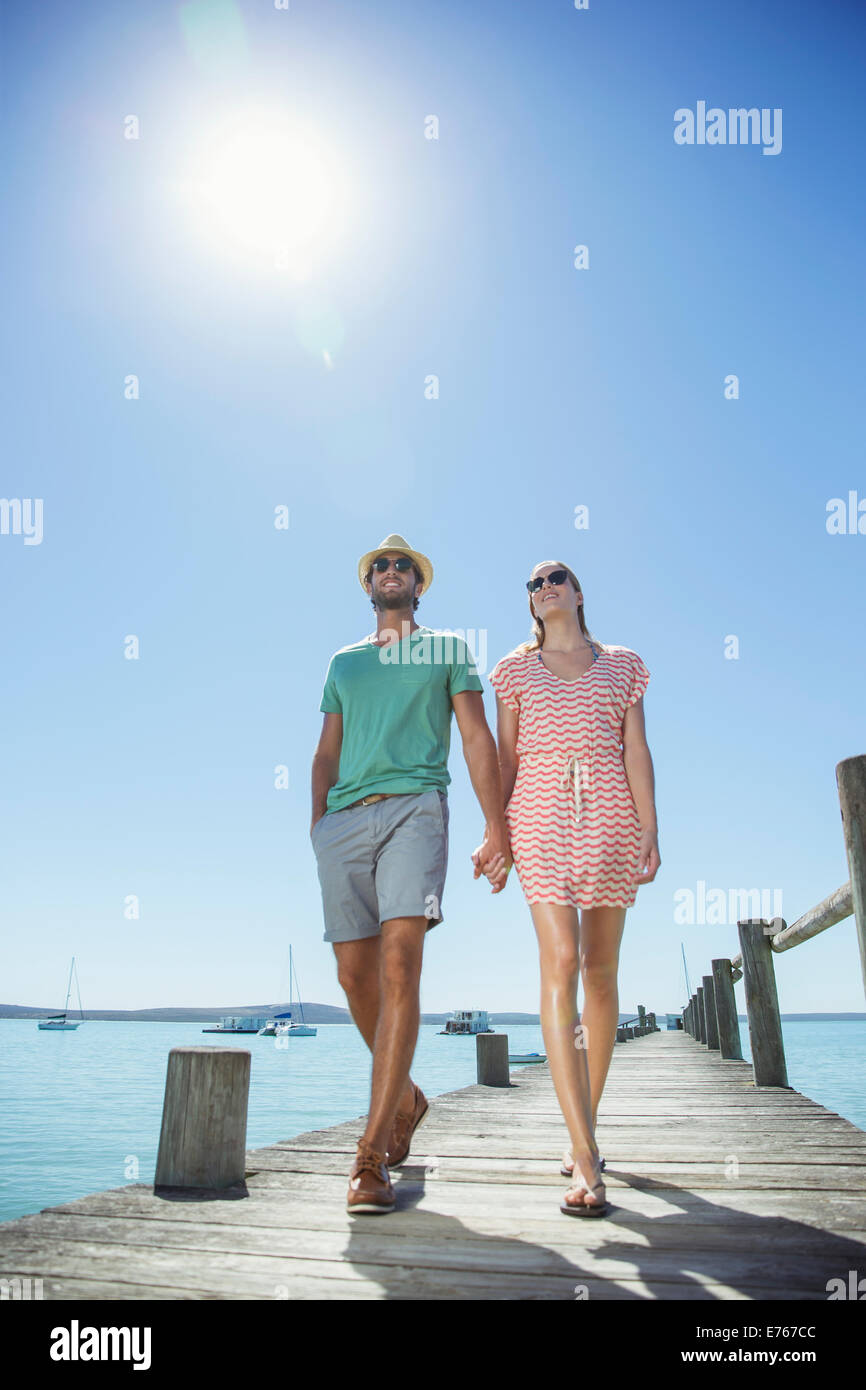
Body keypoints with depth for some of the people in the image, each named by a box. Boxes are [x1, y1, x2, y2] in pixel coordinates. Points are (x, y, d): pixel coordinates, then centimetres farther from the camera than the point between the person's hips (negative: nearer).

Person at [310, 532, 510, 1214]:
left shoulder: (448, 648, 18)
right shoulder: (343, 660, 26)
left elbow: (477, 737, 9)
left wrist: (496, 823, -2)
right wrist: (318, 821, 8)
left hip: (414, 806, -3)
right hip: (345, 818, 4)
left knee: (400, 965, -19)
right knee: (356, 975, 3)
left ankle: (372, 1156, -17)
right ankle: (405, 1098, 28)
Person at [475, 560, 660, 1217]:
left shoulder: (623, 664, 15)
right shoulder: (515, 669, 15)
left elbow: (637, 752, 8)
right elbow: (504, 757, 11)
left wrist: (650, 830, -2)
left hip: (609, 814, 1)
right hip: (539, 813, -1)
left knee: (601, 972, 5)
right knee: (560, 964, -15)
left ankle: (586, 1124, 24)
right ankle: (586, 1158, -16)